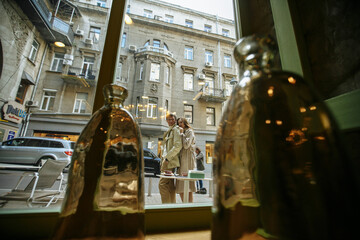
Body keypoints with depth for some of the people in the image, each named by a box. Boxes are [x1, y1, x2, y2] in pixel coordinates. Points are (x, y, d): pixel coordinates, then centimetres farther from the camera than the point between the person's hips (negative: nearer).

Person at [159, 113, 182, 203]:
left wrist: (167, 158, -19)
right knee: (170, 184, 12)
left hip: (170, 160, -9)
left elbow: (178, 146, -18)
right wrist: (163, 159, 18)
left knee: (162, 183, -9)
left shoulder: (175, 129, -7)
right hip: (168, 161, 9)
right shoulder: (169, 130, 21)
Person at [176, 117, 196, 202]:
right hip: (181, 160, 8)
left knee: (188, 187, -8)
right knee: (180, 187, 8)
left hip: (187, 160, -8)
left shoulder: (189, 131, 0)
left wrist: (181, 133, -4)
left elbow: (186, 145, -13)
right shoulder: (182, 133, 24)